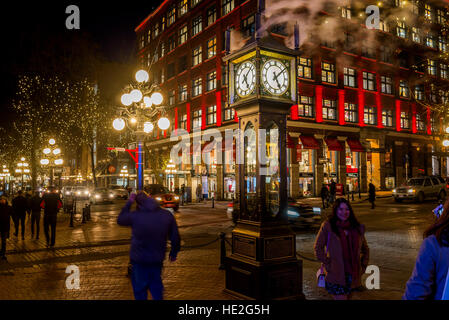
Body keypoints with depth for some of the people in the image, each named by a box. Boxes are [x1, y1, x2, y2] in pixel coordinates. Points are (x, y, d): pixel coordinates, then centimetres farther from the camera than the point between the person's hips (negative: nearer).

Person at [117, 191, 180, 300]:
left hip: (139, 259, -3)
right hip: (158, 258, 3)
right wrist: (173, 253, 15)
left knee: (140, 286, 14)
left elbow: (120, 220, 3)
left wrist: (129, 202, 6)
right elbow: (175, 237, -1)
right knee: (156, 284, 22)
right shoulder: (167, 215, -9)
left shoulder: (135, 216, -19)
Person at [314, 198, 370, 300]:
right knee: (341, 297, -8)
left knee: (348, 296, 14)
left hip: (353, 275, 4)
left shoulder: (357, 227, 8)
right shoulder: (327, 226, -5)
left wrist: (363, 266, 10)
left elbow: (365, 249, 20)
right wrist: (327, 264, -10)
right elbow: (318, 247, -4)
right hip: (336, 275, -4)